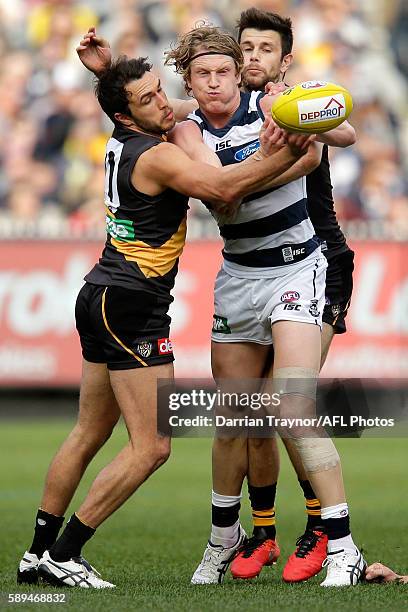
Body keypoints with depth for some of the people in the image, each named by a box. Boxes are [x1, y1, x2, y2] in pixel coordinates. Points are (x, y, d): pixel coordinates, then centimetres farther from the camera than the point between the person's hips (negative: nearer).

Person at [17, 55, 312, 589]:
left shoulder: (123, 144, 12)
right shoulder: (157, 156, -16)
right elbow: (224, 190, -28)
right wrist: (286, 156, -27)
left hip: (102, 300, 10)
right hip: (131, 309, -10)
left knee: (89, 435, 17)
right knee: (151, 447, -8)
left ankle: (39, 551, 21)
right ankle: (62, 555, -7)